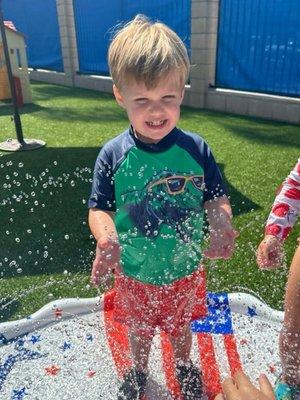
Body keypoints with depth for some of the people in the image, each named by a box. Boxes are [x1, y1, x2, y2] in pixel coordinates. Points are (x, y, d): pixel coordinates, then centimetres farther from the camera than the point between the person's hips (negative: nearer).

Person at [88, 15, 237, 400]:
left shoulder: (196, 149, -16)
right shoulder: (113, 155, -18)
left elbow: (216, 198, -8)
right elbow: (100, 208, -14)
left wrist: (221, 224, -28)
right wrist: (106, 239, -34)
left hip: (184, 270, 1)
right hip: (133, 273, 0)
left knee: (180, 325, 29)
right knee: (138, 328, 27)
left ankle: (184, 367, 62)